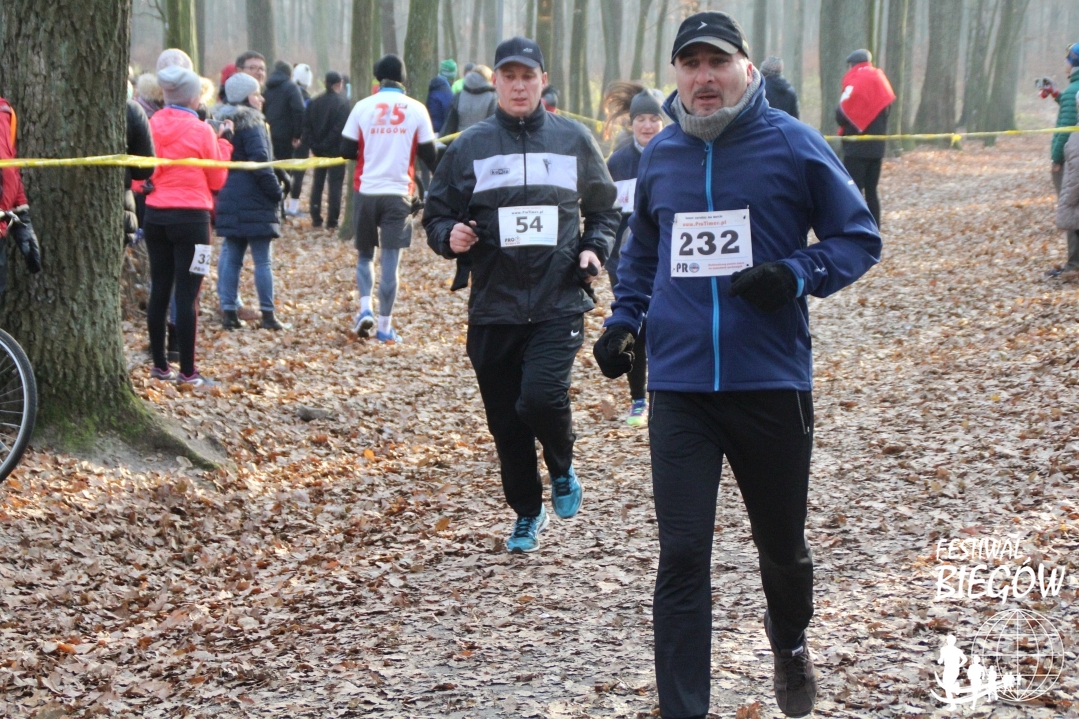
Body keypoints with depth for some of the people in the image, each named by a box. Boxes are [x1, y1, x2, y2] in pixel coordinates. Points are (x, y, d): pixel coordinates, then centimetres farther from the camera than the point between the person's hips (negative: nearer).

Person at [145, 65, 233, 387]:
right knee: (187, 295, -2)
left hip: (155, 215, 5)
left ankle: (160, 365, 18)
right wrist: (223, 142, 9)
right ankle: (187, 371, 0)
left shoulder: (152, 127, 1)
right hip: (191, 217, -5)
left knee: (159, 291, 12)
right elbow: (217, 179, -1)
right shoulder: (201, 131, -11)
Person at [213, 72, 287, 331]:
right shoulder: (251, 122, -11)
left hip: (228, 200, 8)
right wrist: (276, 191, -9)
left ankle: (228, 311, 6)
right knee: (263, 259, -3)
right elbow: (260, 161, -17)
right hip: (253, 201, -8)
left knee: (231, 256, 8)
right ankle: (268, 314, -2)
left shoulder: (223, 121, 13)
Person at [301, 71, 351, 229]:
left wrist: (313, 145, 0)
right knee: (335, 184, 0)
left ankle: (316, 219, 14)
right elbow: (342, 127, -17)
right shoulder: (343, 102, -11)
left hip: (318, 150, 5)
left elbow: (306, 125, 2)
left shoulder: (314, 102, 6)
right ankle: (332, 221, -4)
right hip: (336, 151, -5)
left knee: (317, 183, 13)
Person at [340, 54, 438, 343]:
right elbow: (429, 156, 1)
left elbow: (347, 151, 1)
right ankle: (384, 327, 4)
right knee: (390, 261, 3)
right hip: (398, 193, -1)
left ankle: (365, 309, -1)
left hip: (366, 191, 1)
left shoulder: (363, 107, -1)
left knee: (365, 255, 18)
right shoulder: (417, 110, -2)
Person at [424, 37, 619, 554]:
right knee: (506, 424, 7)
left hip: (559, 303, -1)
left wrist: (594, 249, -1)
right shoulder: (470, 147, 5)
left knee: (541, 395, -21)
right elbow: (436, 215, 10)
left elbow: (605, 210, 17)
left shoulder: (573, 141, 6)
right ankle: (527, 514, 29)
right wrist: (449, 236, -12)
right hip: (493, 307, 2)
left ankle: (562, 469, 11)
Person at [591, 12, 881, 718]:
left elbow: (859, 237, 1)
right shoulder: (659, 155, 7)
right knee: (682, 555, -6)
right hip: (679, 387, 2)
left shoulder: (794, 144, -4)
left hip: (772, 381, -2)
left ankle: (791, 645, 47)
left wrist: (797, 274, -16)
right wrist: (624, 319, 11)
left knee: (782, 542, 16)